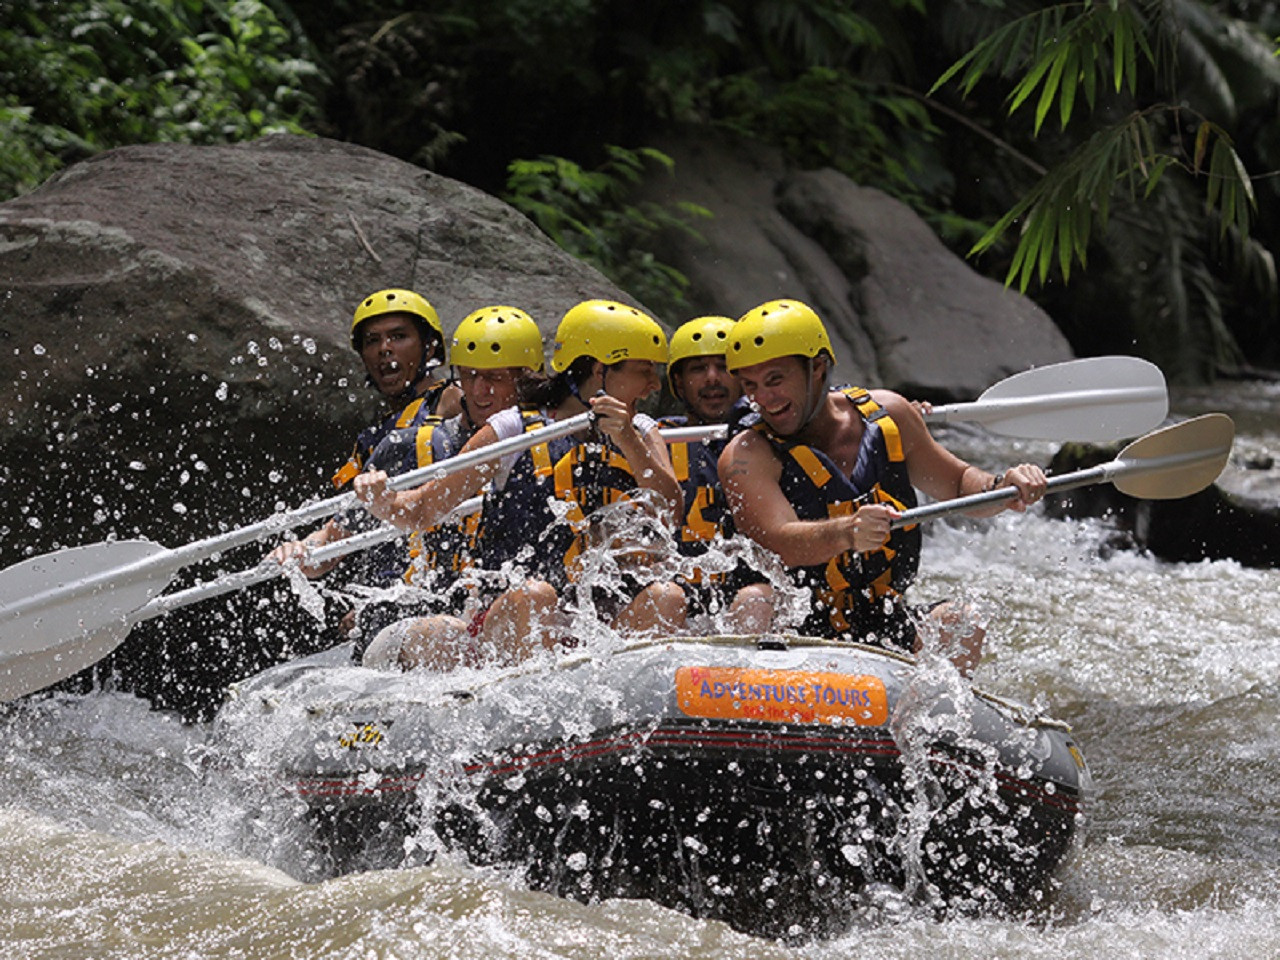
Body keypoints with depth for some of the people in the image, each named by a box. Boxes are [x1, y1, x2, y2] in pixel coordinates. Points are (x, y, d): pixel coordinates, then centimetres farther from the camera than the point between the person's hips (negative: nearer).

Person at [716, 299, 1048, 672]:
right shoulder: (746, 456, -9)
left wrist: (1002, 488, -3)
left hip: (890, 636, 3)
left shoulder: (886, 415, 5)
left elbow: (956, 484, 19)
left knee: (955, 625, -22)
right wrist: (846, 533, -46)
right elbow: (782, 543, -26)